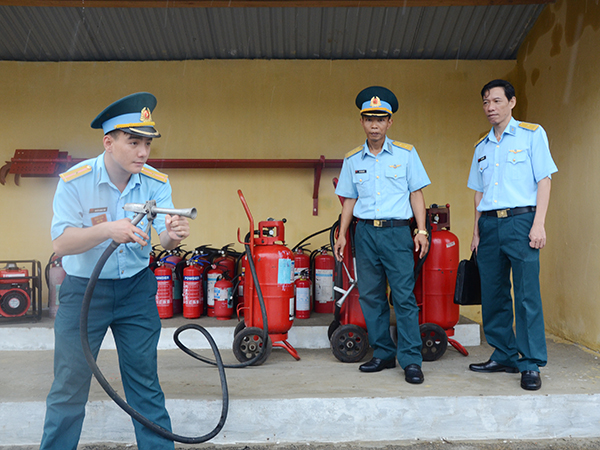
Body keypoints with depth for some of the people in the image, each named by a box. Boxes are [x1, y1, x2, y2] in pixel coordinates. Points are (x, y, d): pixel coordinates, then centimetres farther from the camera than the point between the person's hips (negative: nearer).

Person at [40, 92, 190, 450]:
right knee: (70, 386, 2)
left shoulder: (156, 183, -7)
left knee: (145, 382, 9)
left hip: (137, 288, 2)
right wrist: (108, 230, -40)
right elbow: (61, 243, -22)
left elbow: (164, 239, -15)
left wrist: (174, 235, -39)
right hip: (84, 289, -2)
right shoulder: (75, 181, -15)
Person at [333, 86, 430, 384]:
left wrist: (421, 230, -4)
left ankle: (411, 360, 0)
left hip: (397, 231, -3)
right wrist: (342, 235, 9)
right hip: (365, 233, 3)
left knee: (404, 296, -6)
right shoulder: (352, 160, 11)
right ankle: (383, 354, 18)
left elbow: (416, 193, 4)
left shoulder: (406, 153, 4)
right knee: (370, 296, 6)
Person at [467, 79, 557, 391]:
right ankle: (504, 356, 18)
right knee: (493, 294, 6)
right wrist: (476, 230, 13)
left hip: (520, 219, -5)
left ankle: (531, 364, 1)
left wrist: (539, 224, -11)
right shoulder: (482, 146, 18)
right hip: (489, 224, 5)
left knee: (527, 294, -7)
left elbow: (544, 180, -2)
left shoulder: (532, 134, 5)